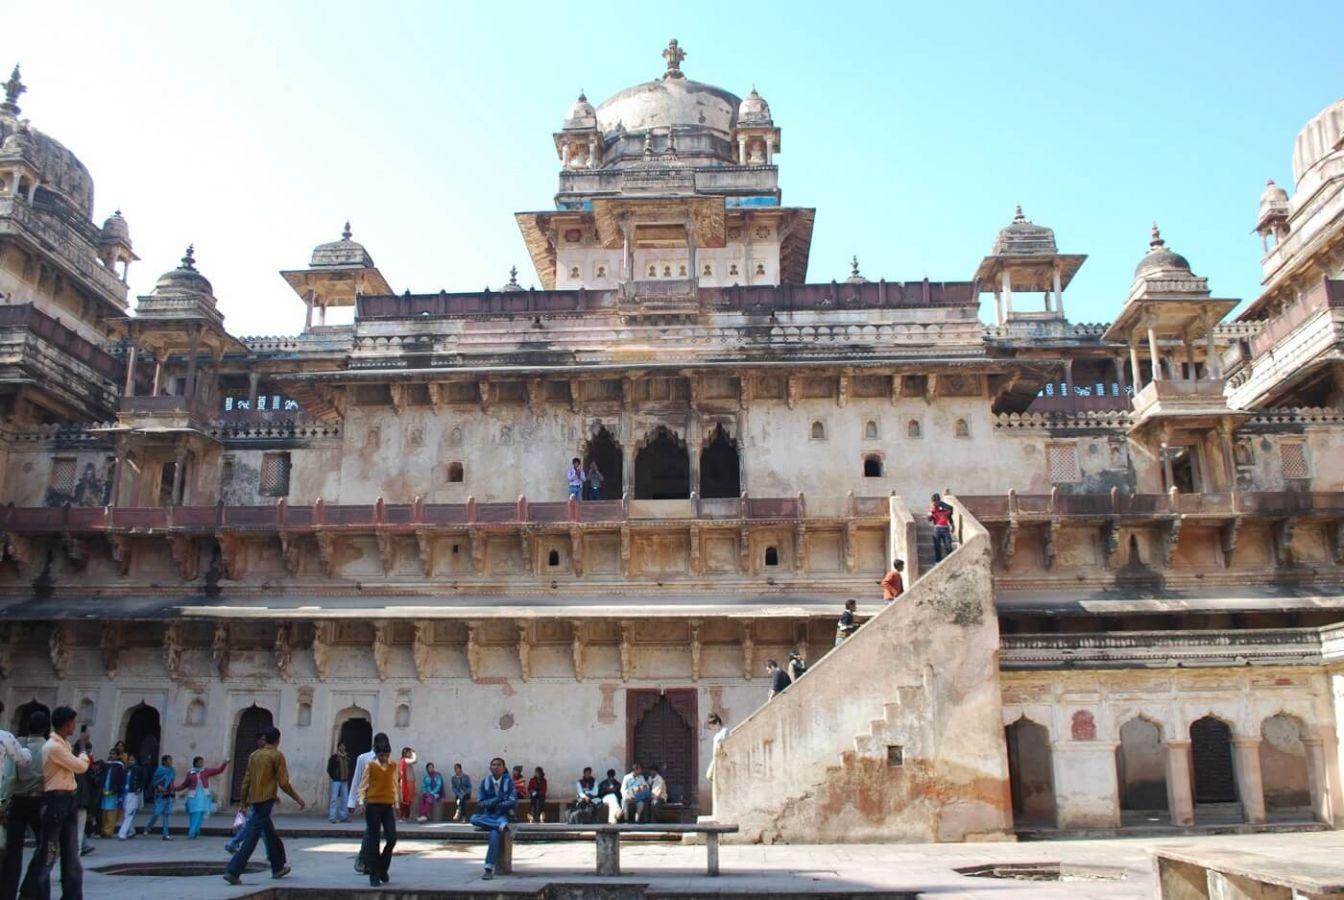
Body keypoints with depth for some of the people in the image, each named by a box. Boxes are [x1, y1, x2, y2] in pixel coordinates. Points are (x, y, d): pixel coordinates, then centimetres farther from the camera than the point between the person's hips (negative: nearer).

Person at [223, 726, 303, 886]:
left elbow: (246, 780, 11)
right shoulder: (277, 755, -7)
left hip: (254, 799, 7)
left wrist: (243, 801, 18)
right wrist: (299, 799, -1)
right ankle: (233, 871, -14)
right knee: (252, 836, -7)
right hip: (267, 799, -7)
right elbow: (284, 783, -9)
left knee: (271, 835, 19)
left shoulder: (254, 755, 11)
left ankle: (278, 868, 28)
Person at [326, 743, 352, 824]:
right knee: (334, 798, -7)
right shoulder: (334, 757, -5)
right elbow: (329, 769, -5)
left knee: (345, 799, 9)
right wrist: (334, 777, -8)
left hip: (345, 781, 5)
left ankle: (343, 816, 17)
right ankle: (332, 817, -3)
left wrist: (349, 777, 5)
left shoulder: (348, 757, 8)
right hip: (336, 781, -5)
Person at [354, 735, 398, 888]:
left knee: (392, 838, -6)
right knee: (373, 841, 1)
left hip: (388, 806, 3)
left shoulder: (394, 766, 8)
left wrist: (396, 803, 14)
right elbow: (363, 785, 0)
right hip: (373, 806, -3)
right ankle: (374, 875, 8)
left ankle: (382, 869, 17)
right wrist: (360, 800, -13)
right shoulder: (370, 766, -1)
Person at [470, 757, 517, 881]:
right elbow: (480, 802, -2)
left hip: (504, 815, -4)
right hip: (488, 816, 4)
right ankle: (501, 825, -31)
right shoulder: (485, 782, 4)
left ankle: (489, 868, -34)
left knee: (494, 832, -34)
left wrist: (493, 803, -8)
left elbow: (512, 802, -12)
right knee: (474, 818, -28)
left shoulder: (509, 782, -3)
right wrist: (498, 799, -13)